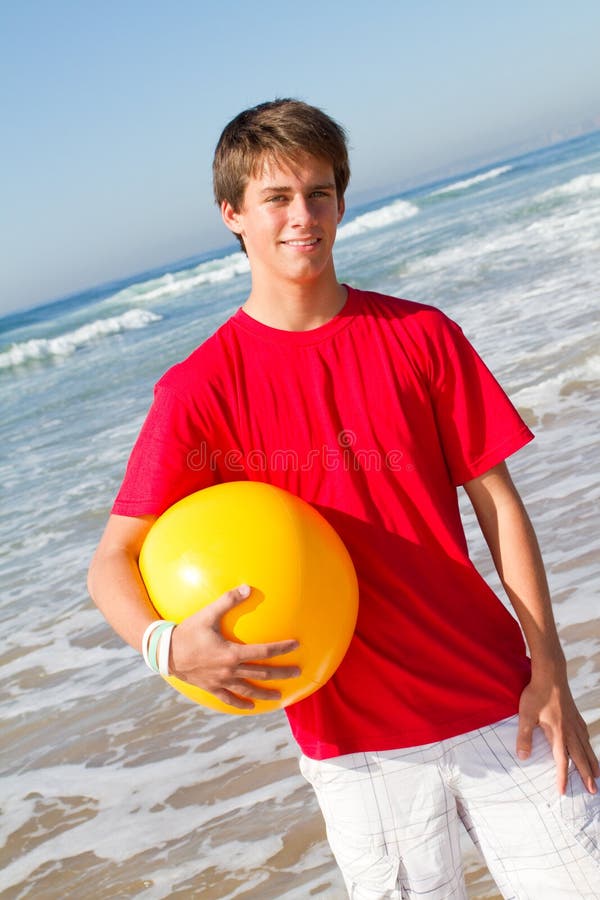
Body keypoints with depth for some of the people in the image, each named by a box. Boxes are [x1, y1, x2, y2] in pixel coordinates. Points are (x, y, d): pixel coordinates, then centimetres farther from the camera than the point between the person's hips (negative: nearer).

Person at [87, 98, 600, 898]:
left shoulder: (421, 336, -1)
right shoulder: (201, 389, -7)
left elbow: (497, 502, 0)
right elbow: (114, 560, -8)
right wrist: (168, 644, -29)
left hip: (496, 705, 2)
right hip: (354, 738, -1)